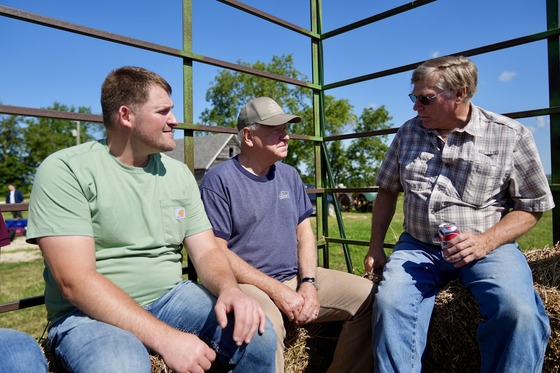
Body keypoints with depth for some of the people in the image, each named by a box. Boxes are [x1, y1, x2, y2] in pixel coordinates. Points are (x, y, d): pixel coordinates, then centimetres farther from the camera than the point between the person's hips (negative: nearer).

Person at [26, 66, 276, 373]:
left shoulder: (178, 173, 5)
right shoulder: (64, 170, -11)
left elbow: (206, 252, 2)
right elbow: (75, 281, -19)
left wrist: (229, 289, -22)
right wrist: (165, 337, -28)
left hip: (170, 298, 4)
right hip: (89, 313, -3)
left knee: (257, 335, -17)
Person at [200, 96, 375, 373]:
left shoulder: (289, 175, 11)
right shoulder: (219, 180, -9)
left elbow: (304, 233, 10)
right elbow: (217, 253, -13)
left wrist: (309, 283, -7)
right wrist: (276, 291, -18)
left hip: (296, 276, 7)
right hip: (248, 283, -6)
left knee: (370, 297, -5)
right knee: (266, 324, -38)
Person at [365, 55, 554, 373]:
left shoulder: (511, 136, -2)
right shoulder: (408, 133, 8)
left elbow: (532, 206, 3)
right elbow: (387, 191, 14)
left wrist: (485, 242, -15)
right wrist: (376, 248, 9)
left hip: (486, 246, -1)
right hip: (418, 246, 2)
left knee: (520, 311, -29)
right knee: (389, 302, -25)